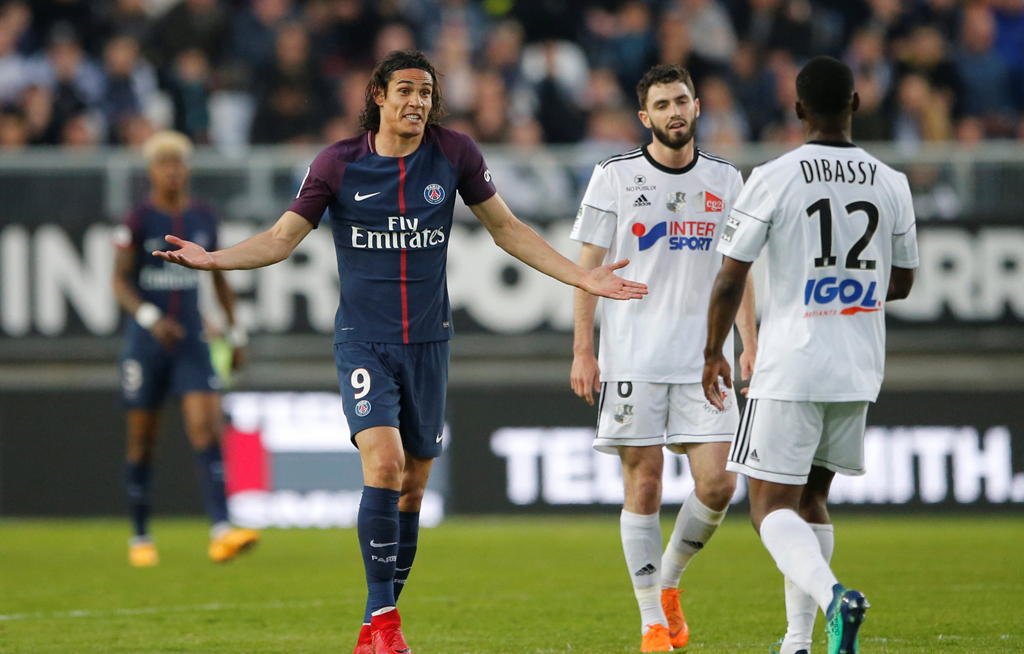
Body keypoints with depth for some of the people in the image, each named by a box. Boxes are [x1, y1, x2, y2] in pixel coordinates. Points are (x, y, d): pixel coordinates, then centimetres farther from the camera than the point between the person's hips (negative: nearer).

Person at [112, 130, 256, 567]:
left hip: (191, 339, 2)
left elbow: (218, 277, 18)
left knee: (206, 429, -13)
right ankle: (140, 538, 18)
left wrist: (234, 331, 16)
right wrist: (150, 318, -24)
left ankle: (221, 531, -23)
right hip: (147, 340, -2)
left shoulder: (203, 219, 7)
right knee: (142, 440, 5)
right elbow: (120, 281, -9)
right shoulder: (138, 222, -5)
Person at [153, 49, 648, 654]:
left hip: (428, 342, 3)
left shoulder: (454, 153, 1)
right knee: (383, 463, -21)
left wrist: (582, 278, 6)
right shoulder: (339, 163, -4)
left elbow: (507, 229, 11)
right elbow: (282, 239, 0)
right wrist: (211, 258, -16)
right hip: (364, 341, -3)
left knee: (413, 486, 7)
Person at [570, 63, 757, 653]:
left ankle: (668, 582, 19)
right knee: (644, 484, -3)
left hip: (704, 357, 3)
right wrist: (583, 351, -4)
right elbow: (589, 267, 1)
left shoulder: (725, 179, 9)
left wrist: (750, 343, 8)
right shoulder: (615, 177, 0)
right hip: (632, 358, -3)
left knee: (718, 483, -6)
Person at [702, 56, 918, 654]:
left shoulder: (774, 180, -10)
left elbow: (730, 281, -7)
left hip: (791, 369, -5)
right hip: (860, 371, 5)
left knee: (772, 504, -2)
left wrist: (714, 355, 8)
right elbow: (901, 283, 14)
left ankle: (832, 595, -28)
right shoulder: (892, 185, 3)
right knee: (811, 495, 18)